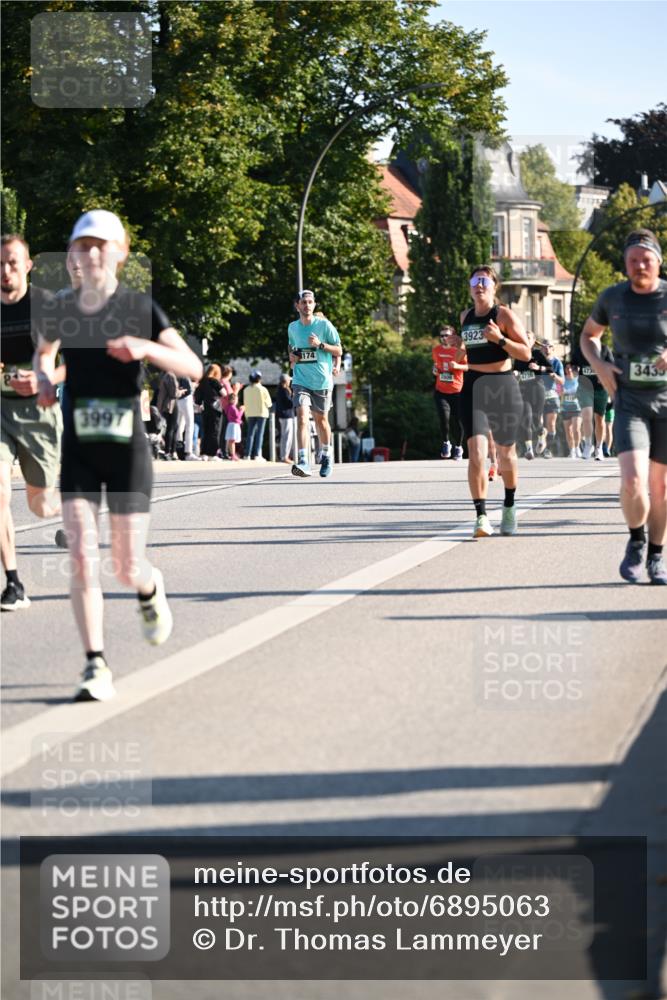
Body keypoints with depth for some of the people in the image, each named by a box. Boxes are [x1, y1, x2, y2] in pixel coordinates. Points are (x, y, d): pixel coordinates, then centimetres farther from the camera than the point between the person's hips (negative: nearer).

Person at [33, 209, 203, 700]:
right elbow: (43, 350, 28)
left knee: (127, 568, 0)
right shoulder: (63, 309, 5)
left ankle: (151, 588, 38)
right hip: (79, 451, 2)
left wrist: (146, 347, -25)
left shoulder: (140, 307, -4)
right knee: (82, 556, -12)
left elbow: (193, 368, -8)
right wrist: (44, 377, 5)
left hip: (127, 450, -2)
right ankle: (97, 668, -9)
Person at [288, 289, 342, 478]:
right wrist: (292, 356, 4)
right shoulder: (292, 328, 6)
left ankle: (326, 457, 35)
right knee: (302, 417, -18)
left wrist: (320, 344, -16)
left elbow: (339, 351, -1)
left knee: (321, 419, 12)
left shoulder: (324, 325, -5)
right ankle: (303, 462, -27)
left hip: (322, 381, -1)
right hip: (300, 381, 1)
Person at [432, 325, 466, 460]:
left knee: (457, 421, 4)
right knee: (444, 417, -17)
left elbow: (468, 366, -9)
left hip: (457, 391, -2)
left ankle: (458, 447, 24)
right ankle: (446, 443, 5)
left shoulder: (459, 350, -7)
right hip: (440, 391, 2)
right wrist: (435, 369, 5)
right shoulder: (436, 350, 6)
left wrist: (457, 366, -26)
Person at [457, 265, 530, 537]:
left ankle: (509, 506, 36)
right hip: (473, 387, 3)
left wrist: (499, 339, -22)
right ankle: (481, 515, -17)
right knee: (476, 450, -15)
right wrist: (458, 349, 10)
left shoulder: (504, 315, -5)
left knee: (505, 452, 12)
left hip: (502, 386, -3)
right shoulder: (466, 317, 11)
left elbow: (526, 354, -11)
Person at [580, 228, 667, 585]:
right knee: (633, 480, -18)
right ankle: (636, 542, 8)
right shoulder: (612, 297, 1)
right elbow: (588, 335, 19)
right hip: (629, 401, 0)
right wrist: (598, 365, 0)